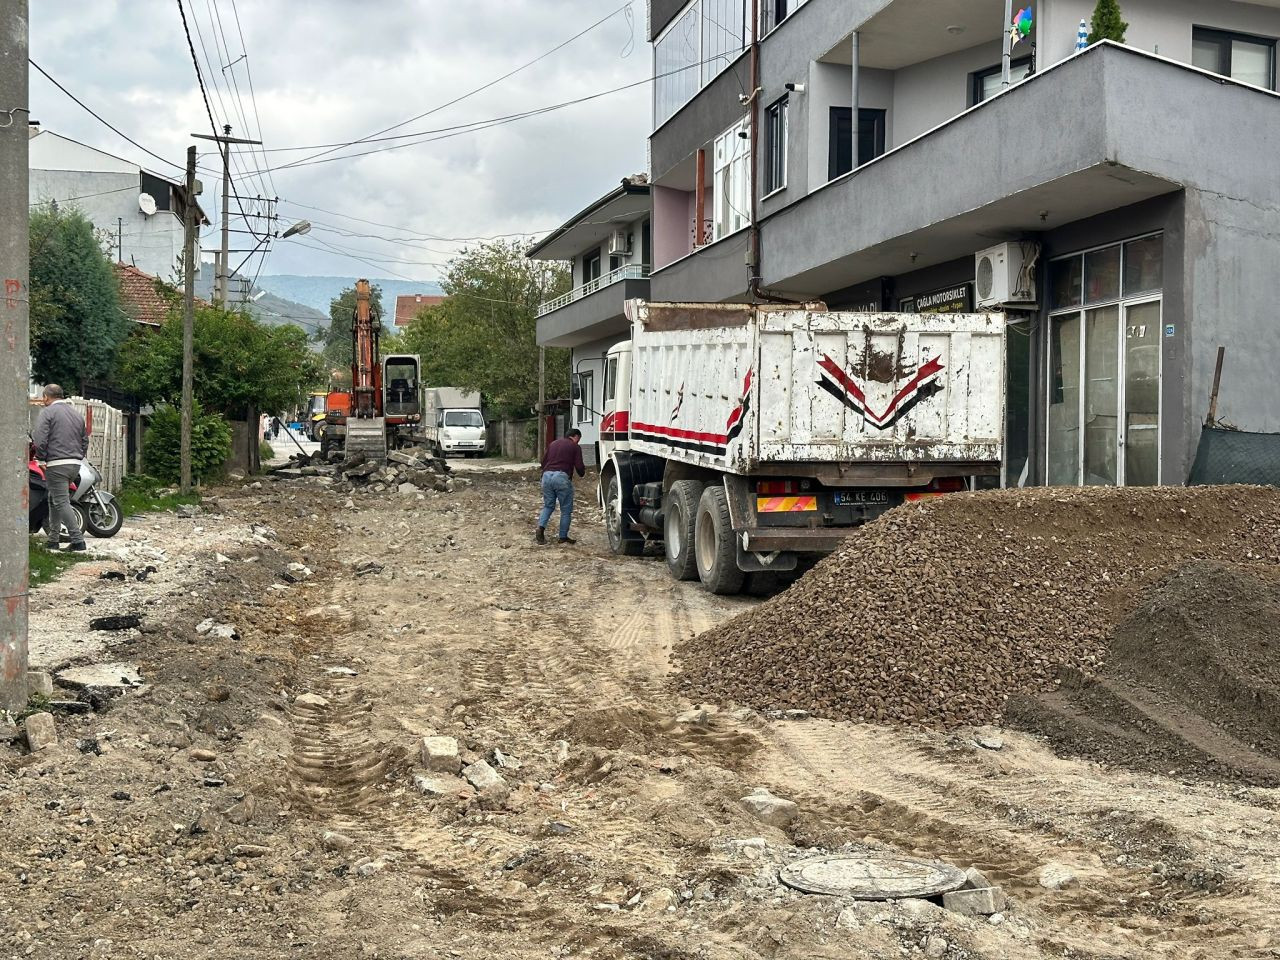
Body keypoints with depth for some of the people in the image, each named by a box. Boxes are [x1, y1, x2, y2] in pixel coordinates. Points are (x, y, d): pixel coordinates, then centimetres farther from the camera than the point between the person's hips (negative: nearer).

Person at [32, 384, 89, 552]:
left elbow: (40, 440, -14)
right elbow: (85, 441, 19)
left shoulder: (47, 412, -5)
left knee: (61, 502, -7)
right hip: (75, 465, 7)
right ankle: (54, 539, 19)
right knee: (54, 500, 18)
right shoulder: (77, 413, 17)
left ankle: (78, 540, -14)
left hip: (57, 464, -7)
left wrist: (41, 457, 0)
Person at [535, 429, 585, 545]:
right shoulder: (575, 447, 4)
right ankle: (563, 537, 11)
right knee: (566, 509, 7)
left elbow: (543, 461, 21)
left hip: (547, 475, 5)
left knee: (548, 506, 19)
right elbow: (579, 467, -1)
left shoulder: (553, 444, 21)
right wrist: (583, 473, 21)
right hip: (562, 477, -5)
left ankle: (540, 528, -2)